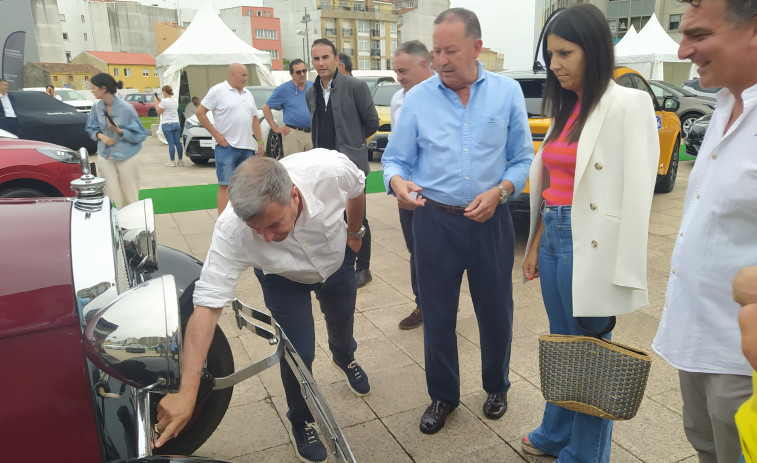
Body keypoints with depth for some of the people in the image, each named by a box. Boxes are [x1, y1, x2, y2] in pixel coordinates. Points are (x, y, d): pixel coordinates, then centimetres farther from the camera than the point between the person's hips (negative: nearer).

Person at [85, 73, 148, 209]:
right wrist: (100, 136, -9)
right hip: (105, 157, 4)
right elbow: (91, 129, 13)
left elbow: (139, 134, -10)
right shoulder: (97, 108, 1)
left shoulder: (126, 108, -14)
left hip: (126, 158, -4)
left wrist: (120, 131, -24)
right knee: (112, 197, 5)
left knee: (130, 197, 7)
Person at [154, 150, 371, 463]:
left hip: (337, 259, 2)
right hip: (283, 278, -2)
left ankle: (344, 358, 64)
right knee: (299, 353, -6)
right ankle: (301, 422, 29)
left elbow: (357, 188, -17)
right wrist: (186, 392, -44)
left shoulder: (331, 168, -41)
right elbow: (207, 304, -40)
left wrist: (354, 232, 0)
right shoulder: (232, 230, -42)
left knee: (342, 322, 25)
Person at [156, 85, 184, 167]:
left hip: (167, 124, -6)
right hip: (176, 123, 7)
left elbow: (159, 111, -6)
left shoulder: (164, 101, -12)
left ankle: (172, 161, -3)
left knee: (171, 143, -6)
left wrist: (157, 103, 5)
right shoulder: (175, 100, 11)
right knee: (178, 142, 6)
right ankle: (180, 160, 10)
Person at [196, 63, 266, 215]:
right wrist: (216, 134, -10)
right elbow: (200, 113, -6)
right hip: (226, 146, -6)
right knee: (225, 185, -6)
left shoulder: (247, 94, 16)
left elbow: (255, 119, 21)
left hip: (247, 147, 6)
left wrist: (260, 142, 13)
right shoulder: (218, 90, -3)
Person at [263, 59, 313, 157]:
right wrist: (275, 128, -3)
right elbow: (266, 108, 3)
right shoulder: (283, 89, 1)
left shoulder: (313, 87, 11)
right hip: (293, 134, -4)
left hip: (312, 134, 4)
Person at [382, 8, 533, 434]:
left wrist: (500, 191, -15)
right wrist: (397, 180, -21)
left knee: (496, 312, 13)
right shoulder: (418, 98, 0)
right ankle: (443, 397, 32)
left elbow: (523, 158, 3)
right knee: (438, 315, 10)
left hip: (490, 221, 0)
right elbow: (396, 158, 2)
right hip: (435, 221, 0)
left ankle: (497, 387, 39)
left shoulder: (507, 92, 1)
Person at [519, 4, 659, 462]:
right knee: (561, 346, 20)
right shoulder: (567, 108, 12)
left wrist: (622, 277, -17)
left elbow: (636, 196, -15)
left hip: (590, 247, -7)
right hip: (553, 240, 7)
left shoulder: (628, 104, -11)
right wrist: (536, 245, 13)